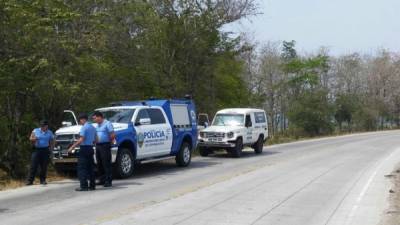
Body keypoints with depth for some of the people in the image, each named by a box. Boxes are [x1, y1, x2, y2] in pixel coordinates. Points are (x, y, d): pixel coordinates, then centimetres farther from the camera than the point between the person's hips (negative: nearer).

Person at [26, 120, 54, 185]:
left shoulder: (50, 133, 8)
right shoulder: (35, 131, 7)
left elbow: (52, 142, 12)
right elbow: (31, 138, 7)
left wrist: (50, 148, -4)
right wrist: (33, 139, -16)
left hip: (45, 150, 1)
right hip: (36, 150, -1)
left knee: (44, 166, 2)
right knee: (33, 165, -6)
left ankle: (42, 180, 13)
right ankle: (30, 180, -5)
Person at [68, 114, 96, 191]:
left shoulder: (84, 127, -11)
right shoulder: (93, 127, 14)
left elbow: (81, 139, -19)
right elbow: (94, 140, 17)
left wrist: (73, 147, -18)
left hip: (84, 149, -8)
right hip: (91, 149, 8)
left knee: (82, 168, -5)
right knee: (91, 168, 10)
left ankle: (84, 186, -10)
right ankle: (92, 185, 11)